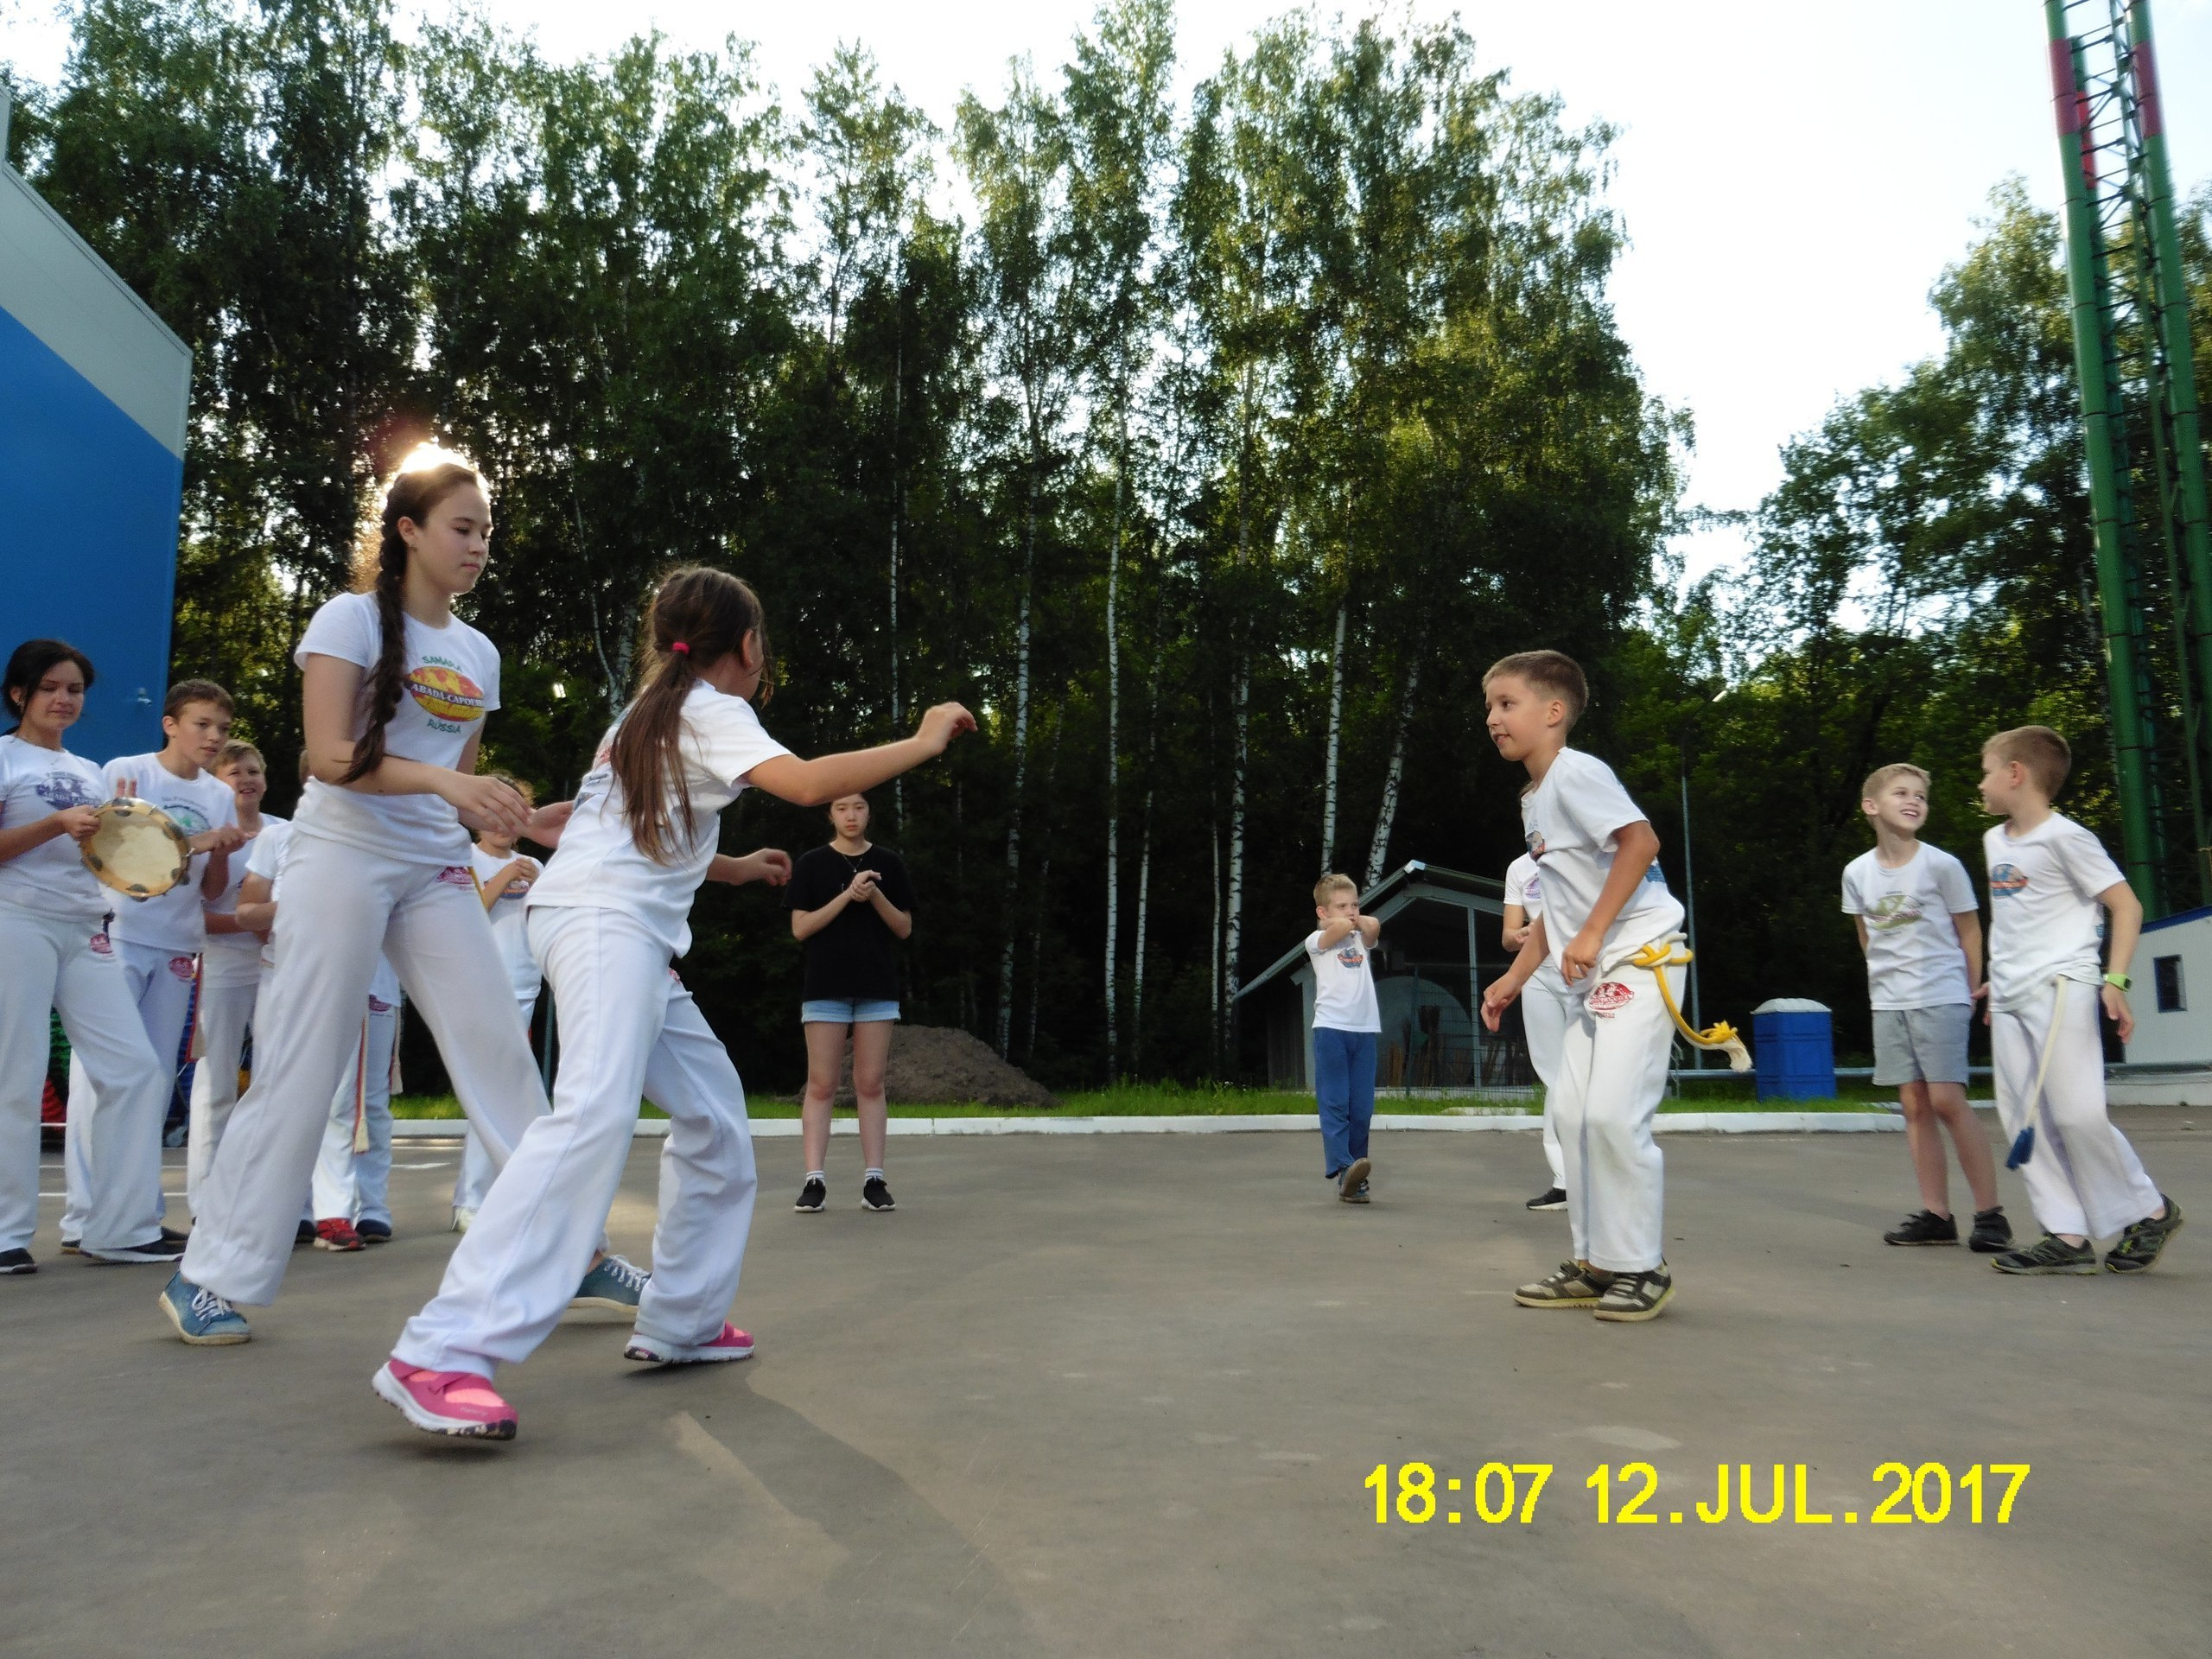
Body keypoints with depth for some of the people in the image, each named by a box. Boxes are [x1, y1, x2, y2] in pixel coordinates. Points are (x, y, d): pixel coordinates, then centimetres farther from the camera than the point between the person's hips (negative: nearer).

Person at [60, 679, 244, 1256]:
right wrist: (191, 842, -17)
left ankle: (143, 1215, 12)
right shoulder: (124, 772, -2)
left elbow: (212, 891, 9)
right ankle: (84, 1217, -3)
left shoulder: (221, 796, 9)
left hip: (178, 948, 5)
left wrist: (221, 853, -11)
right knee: (102, 1073, -6)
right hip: (119, 939, -5)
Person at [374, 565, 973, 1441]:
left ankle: (680, 1321, 16)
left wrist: (736, 867, 44)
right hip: (603, 920, -11)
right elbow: (809, 782, -18)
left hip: (635, 934, 11)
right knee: (596, 1113, -28)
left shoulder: (654, 711, 27)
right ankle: (441, 1354, -35)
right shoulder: (709, 710, -2)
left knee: (713, 1113, 12)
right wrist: (923, 743, -9)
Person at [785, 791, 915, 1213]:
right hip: (825, 988, -1)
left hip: (877, 988, 1)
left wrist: (875, 896, -10)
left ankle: (873, 1179, 5)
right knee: (821, 1085, -3)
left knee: (870, 1085, 3)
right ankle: (815, 1179, -1)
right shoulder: (812, 864, 5)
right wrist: (848, 895, -12)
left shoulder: (888, 863, 9)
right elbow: (800, 928, -2)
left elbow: (905, 928, 7)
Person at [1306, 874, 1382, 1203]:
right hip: (1331, 1027, -4)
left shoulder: (1361, 939, 18)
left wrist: (1356, 919, 11)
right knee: (1334, 1103, -9)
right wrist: (1341, 921, 4)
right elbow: (1338, 929, -16)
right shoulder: (1317, 941, 4)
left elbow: (1373, 926, -3)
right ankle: (1343, 1169, -19)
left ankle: (1355, 1179, 8)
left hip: (1365, 1029, 5)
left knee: (1362, 1107, 3)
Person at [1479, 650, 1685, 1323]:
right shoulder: (1534, 801, 17)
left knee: (1614, 1112, -13)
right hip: (1592, 976, 10)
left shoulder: (1575, 772, -11)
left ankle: (1641, 1267, 0)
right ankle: (1594, 1263, 16)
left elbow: (1642, 840, -24)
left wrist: (1591, 934, -22)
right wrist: (1514, 979, 19)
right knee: (1572, 1110, 7)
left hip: (1639, 957, -10)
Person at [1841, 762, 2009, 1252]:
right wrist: (1888, 978, 11)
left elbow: (1969, 931, 1)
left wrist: (1972, 993, 3)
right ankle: (1935, 1215, 11)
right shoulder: (1857, 872, 3)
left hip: (1942, 999, -4)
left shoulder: (1942, 865, -7)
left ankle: (1990, 1213, 1)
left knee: (1947, 1100, -9)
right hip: (1888, 1003, 4)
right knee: (1914, 1105, 5)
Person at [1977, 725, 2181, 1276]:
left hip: (2061, 987, -8)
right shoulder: (1994, 841, 15)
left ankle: (2150, 1210, 11)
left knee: (2076, 1113, -11)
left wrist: (2115, 980, -16)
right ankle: (2067, 1236, 5)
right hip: (2009, 997, 8)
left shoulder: (2063, 836, -8)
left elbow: (2126, 905, -8)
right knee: (2025, 1121, 2)